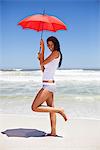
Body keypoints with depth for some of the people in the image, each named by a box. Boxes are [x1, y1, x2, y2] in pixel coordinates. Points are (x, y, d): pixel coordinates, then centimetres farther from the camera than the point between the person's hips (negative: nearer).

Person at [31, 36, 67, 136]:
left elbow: (42, 63, -14)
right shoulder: (53, 55, 18)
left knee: (35, 107, -8)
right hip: (49, 85, 10)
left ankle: (59, 110, -5)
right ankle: (53, 132, 19)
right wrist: (40, 58, 5)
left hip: (48, 85, -10)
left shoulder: (56, 53, -9)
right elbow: (43, 70, 17)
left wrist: (42, 49, -4)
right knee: (51, 108, 12)